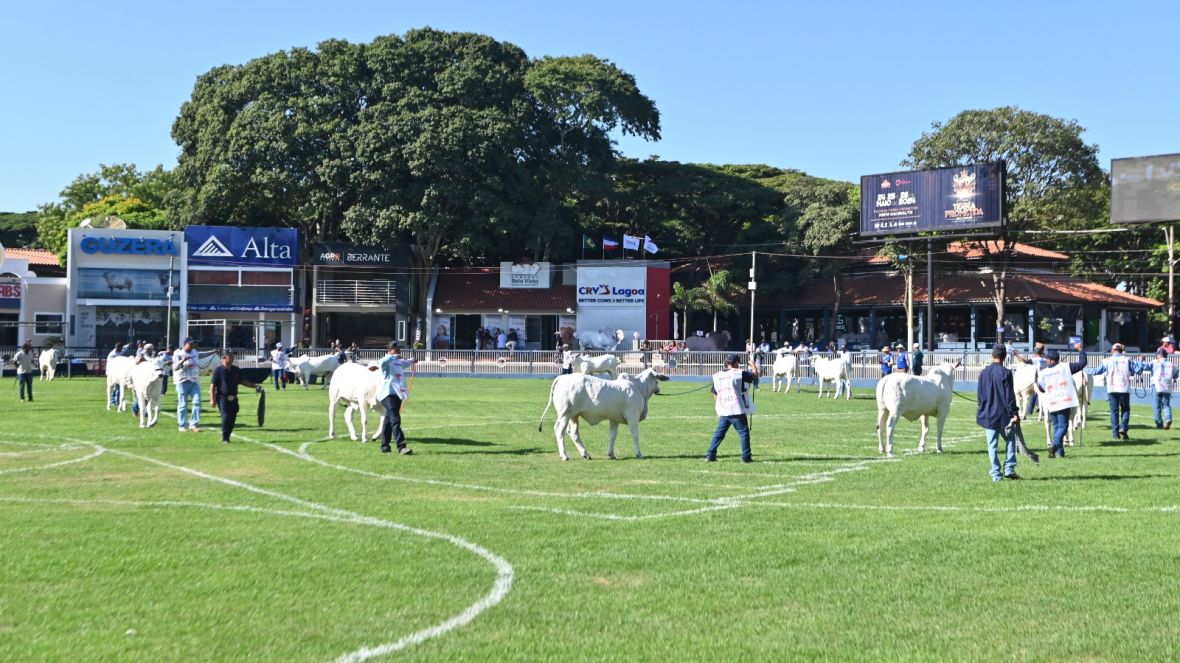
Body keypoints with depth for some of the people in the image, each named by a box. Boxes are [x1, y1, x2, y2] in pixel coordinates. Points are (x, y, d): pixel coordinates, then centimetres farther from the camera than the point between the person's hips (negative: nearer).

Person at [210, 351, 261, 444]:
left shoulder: (236, 370, 12)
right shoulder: (218, 370, -5)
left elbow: (242, 381, 22)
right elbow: (212, 385, -6)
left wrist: (255, 386, 15)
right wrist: (212, 399, -13)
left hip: (233, 399, 6)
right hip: (223, 398, -5)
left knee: (232, 419, 5)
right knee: (226, 418, -11)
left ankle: (227, 437, 18)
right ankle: (224, 439, -1)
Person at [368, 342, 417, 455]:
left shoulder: (399, 362, 21)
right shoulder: (386, 362, -7)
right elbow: (382, 362, -33)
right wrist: (394, 356, -26)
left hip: (397, 394, 10)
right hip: (388, 394, -10)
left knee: (389, 420, 15)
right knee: (395, 420, -18)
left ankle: (384, 446, 22)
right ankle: (401, 447, -28)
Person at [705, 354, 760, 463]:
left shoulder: (717, 375, 8)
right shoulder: (739, 373, -8)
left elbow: (715, 394, 14)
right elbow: (755, 375, -1)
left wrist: (718, 409, 24)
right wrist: (753, 366, 20)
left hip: (723, 411, 5)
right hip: (737, 410, -5)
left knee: (719, 433, 13)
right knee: (744, 432, 5)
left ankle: (710, 455, 9)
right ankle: (746, 457, 4)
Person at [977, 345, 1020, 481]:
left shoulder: (983, 373, 4)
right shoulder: (1005, 373, -11)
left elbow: (979, 394, 10)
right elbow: (1010, 396, -12)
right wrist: (1014, 413, -6)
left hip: (988, 414, 4)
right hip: (1003, 414, -4)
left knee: (992, 445, 5)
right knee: (1010, 440, 12)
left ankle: (996, 474, 4)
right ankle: (1009, 469, 5)